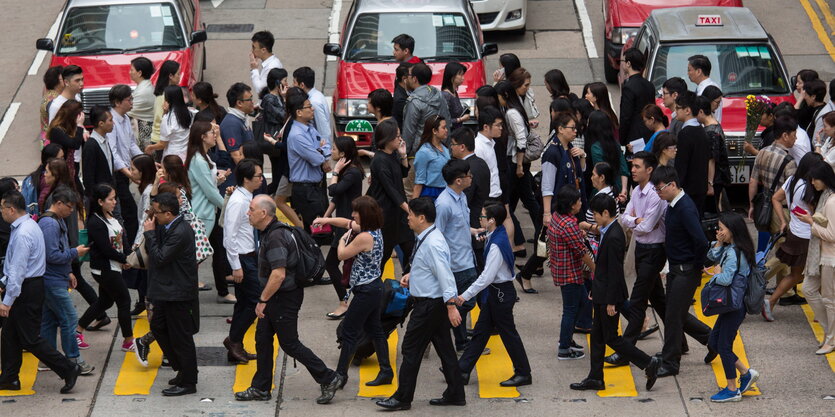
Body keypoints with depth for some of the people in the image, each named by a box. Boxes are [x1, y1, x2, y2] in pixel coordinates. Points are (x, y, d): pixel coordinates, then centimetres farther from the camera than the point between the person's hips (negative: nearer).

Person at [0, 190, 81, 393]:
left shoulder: (22, 234, -23)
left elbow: (18, 270, -24)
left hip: (25, 290, -10)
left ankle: (68, 369, 2)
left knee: (30, 339, -3)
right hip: (30, 285, 10)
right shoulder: (30, 225, 8)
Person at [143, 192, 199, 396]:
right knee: (158, 327, 20)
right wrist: (152, 231, -1)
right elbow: (150, 251, 11)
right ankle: (182, 370, 32)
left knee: (181, 337, 0)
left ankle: (188, 383, 12)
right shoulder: (167, 227, 5)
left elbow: (160, 258, -22)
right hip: (167, 291, 11)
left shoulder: (180, 233, -25)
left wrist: (150, 233, -17)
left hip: (178, 294, -11)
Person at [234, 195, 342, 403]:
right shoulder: (269, 233, 10)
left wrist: (262, 300, -22)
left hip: (284, 298, -10)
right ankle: (260, 389, 21)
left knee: (289, 343, -3)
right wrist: (264, 300, 22)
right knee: (262, 340, 13)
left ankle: (329, 379, 4)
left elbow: (278, 274, -30)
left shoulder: (275, 237, -24)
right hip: (275, 297, 10)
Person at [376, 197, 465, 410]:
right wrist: (411, 275, 10)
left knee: (411, 349, -1)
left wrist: (451, 306, -29)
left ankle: (402, 398, 7)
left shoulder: (433, 244, -24)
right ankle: (455, 395, 20)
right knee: (444, 347, 14)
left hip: (430, 304, -10)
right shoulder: (426, 238, 8)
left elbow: (445, 275, -27)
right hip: (434, 303, 10)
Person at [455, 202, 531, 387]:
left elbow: (487, 276, -26)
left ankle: (523, 373, 13)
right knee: (480, 331, 12)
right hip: (495, 292, 10)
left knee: (508, 333, 2)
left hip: (500, 293, -10)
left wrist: (467, 295, -24)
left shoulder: (496, 245, -24)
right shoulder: (497, 237, 5)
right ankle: (462, 370, 17)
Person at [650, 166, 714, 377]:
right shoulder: (673, 205, 7)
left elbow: (701, 242, -29)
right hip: (675, 269, 10)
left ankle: (670, 363, 7)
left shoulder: (685, 208, -23)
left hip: (686, 271, -10)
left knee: (674, 316, -2)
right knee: (678, 314, 17)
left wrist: (697, 267, -16)